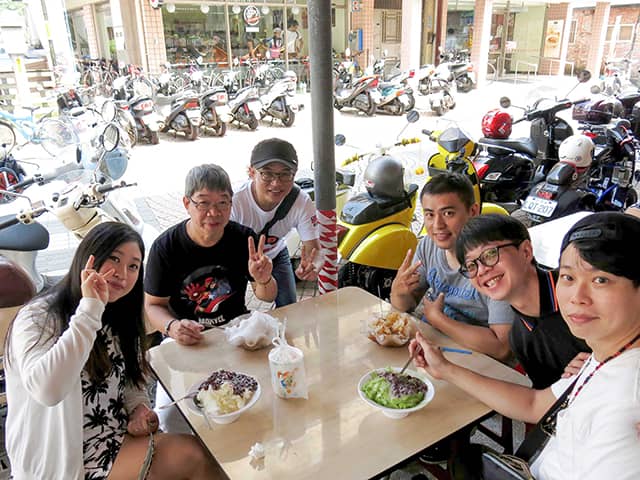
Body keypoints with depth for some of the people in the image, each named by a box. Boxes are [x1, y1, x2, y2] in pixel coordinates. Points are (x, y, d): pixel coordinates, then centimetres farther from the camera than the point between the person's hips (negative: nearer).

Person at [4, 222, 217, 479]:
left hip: (118, 437, 7)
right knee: (190, 456, -23)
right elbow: (47, 390, -34)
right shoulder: (38, 318, -15)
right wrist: (90, 310, -32)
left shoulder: (117, 318, 8)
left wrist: (139, 407, -2)